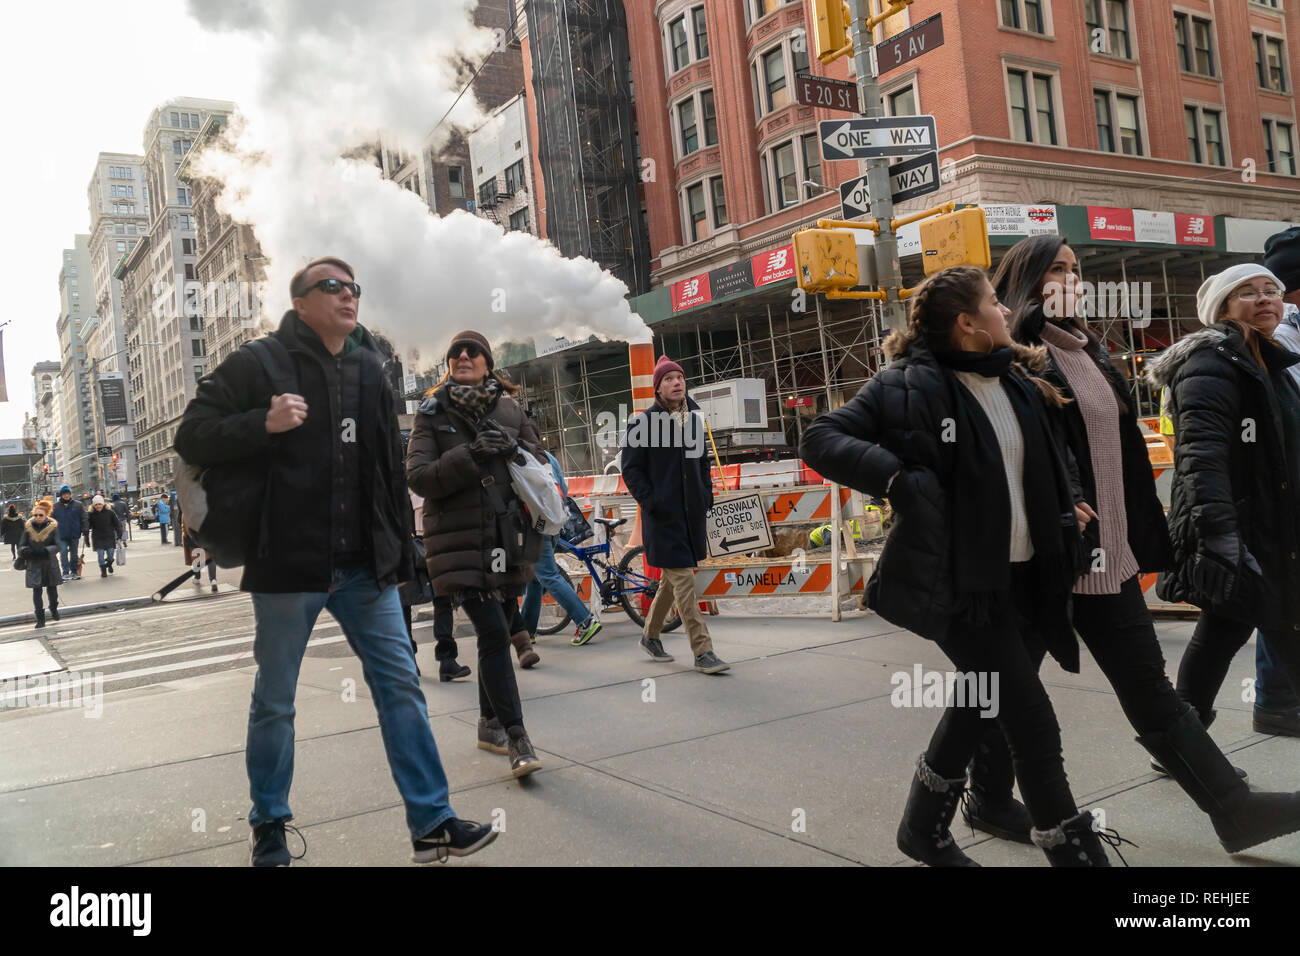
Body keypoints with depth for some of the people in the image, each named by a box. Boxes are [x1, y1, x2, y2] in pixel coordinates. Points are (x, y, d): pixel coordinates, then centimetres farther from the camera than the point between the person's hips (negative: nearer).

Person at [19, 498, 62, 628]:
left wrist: (45, 550, -28)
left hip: (50, 563, 0)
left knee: (52, 588, 15)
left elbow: (57, 546, -9)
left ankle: (54, 609, 40)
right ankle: (40, 618, -1)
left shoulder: (53, 525, -7)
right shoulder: (28, 526, -4)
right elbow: (21, 545, -1)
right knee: (36, 590, -5)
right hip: (34, 564, 0)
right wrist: (24, 551, -24)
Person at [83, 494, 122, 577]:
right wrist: (87, 539, -8)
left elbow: (117, 524, 5)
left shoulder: (109, 512, -3)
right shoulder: (91, 514, -4)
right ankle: (103, 571, 9)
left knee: (111, 554, 0)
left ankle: (109, 564, 32)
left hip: (109, 537, 0)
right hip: (98, 538, 0)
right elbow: (87, 527, -2)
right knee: (100, 554, -5)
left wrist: (119, 535, 1)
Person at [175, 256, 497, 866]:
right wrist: (264, 423, -24)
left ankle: (431, 824, 11)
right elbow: (192, 437, -8)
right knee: (274, 702, 9)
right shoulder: (259, 365, -5)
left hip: (364, 566, 5)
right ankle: (269, 828, 28)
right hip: (288, 565, -4)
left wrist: (398, 550, 14)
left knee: (400, 685, 3)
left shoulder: (369, 369, 11)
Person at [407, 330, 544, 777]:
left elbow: (540, 463, 15)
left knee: (496, 631, 13)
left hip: (506, 536, 4)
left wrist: (514, 448, -6)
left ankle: (490, 724, 30)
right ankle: (516, 739, -8)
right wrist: (470, 456, -18)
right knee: (494, 633, -13)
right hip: (460, 541, -3)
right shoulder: (432, 414, 3)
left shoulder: (510, 409, 10)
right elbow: (418, 478, -7)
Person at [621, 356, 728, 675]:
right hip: (663, 516, -6)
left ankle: (650, 636, 33)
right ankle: (702, 652, -4)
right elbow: (631, 469, -6)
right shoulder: (643, 421, -7)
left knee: (672, 579, 16)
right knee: (684, 582, -8)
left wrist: (706, 495, 12)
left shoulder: (694, 417, 10)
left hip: (692, 513, 6)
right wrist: (650, 502, -14)